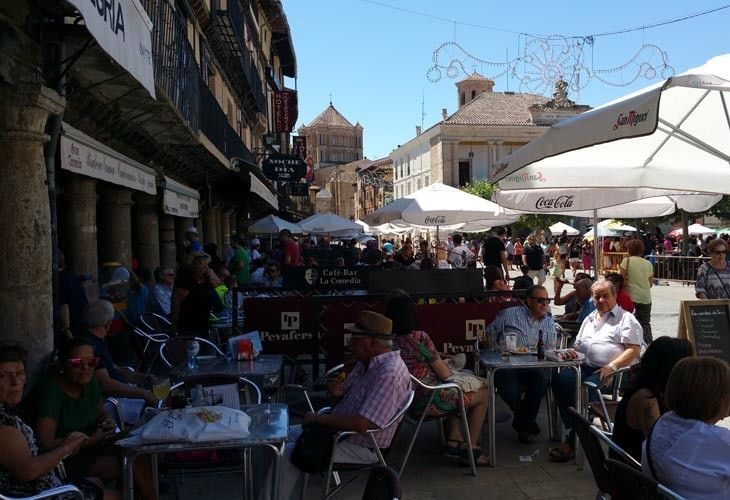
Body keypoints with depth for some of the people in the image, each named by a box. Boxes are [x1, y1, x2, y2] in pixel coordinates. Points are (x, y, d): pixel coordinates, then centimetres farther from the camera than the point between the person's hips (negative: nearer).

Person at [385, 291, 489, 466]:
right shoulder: (419, 338, -22)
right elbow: (444, 373, -11)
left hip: (405, 399, 8)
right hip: (427, 400, -8)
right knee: (482, 394, 14)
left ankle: (453, 442, 28)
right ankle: (471, 450, 17)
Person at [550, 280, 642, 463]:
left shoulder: (626, 318, 8)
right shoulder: (589, 319, 28)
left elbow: (634, 350, -4)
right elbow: (578, 347, 28)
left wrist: (612, 366, -18)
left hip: (611, 372, -6)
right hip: (585, 367, 6)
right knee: (560, 380, -25)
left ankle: (572, 442, -23)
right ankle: (574, 430, -22)